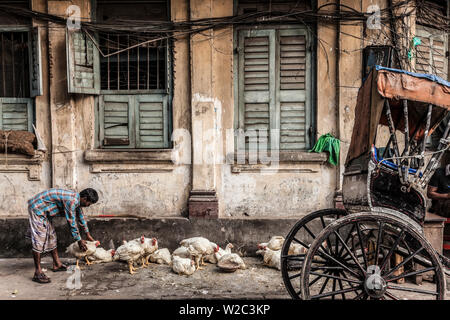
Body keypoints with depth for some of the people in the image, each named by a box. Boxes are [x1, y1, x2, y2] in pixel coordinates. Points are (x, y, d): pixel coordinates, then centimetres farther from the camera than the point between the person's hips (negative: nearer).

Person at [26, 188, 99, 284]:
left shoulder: (76, 199, 4)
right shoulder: (71, 201, -27)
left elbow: (81, 216, 19)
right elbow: (71, 223, -21)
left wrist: (88, 234, 25)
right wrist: (79, 240, -10)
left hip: (43, 210, 11)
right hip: (37, 208, -11)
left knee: (51, 236, 16)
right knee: (39, 240, -11)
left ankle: (57, 264, 26)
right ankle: (37, 273, -9)